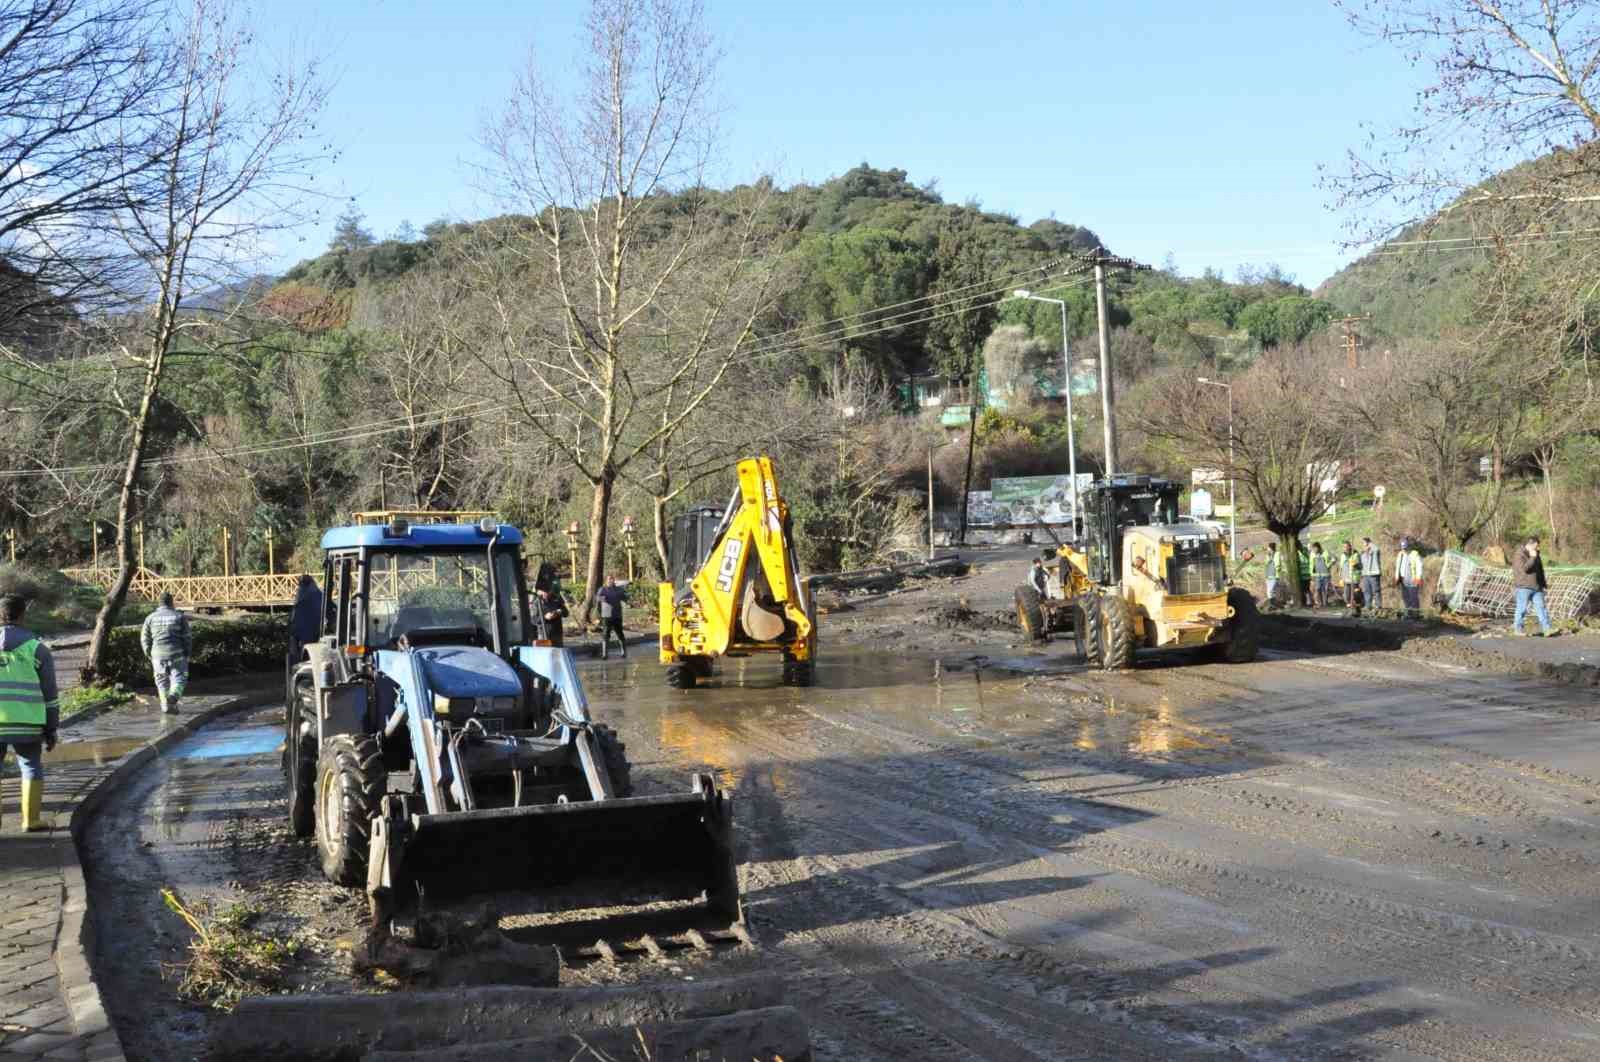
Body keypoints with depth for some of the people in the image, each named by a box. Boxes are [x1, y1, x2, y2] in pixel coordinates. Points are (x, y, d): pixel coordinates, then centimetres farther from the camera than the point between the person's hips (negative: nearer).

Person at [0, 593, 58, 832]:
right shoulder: (37, 649, -1)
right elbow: (49, 695, 1)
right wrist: (51, 730, 8)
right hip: (27, 724, -1)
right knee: (31, 767, 12)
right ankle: (30, 820, 7)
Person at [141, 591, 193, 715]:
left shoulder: (150, 618, 4)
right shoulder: (179, 617, -1)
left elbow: (145, 639, 5)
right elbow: (187, 637, -3)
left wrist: (149, 656, 14)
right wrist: (187, 654, 5)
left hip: (158, 655, 2)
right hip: (177, 654, -2)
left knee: (162, 682, 14)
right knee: (178, 679, 7)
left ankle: (167, 707, 14)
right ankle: (173, 696, -20)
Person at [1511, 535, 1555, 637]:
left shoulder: (1535, 555, 16)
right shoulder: (1519, 555, -10)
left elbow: (1540, 570, 24)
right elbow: (1524, 568, -25)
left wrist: (1544, 584, 22)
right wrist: (1532, 558, -19)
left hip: (1536, 588, 7)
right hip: (1523, 587, -7)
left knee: (1541, 607, -1)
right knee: (1522, 608, -3)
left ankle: (1546, 629, -5)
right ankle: (1517, 629, 7)